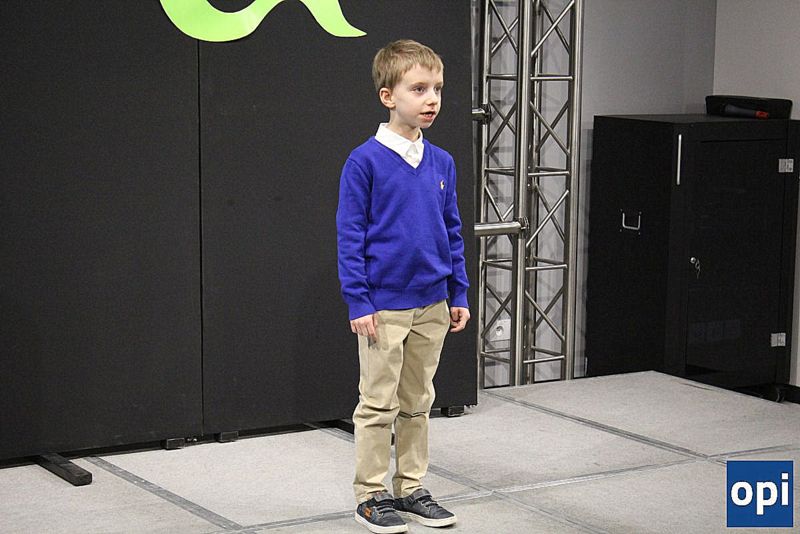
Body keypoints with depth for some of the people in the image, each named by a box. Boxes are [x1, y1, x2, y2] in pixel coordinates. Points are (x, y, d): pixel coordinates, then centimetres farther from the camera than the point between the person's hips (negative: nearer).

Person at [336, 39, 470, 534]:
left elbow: (452, 232, 12)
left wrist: (459, 294, 10)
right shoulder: (365, 162, -11)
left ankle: (411, 489, 26)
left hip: (432, 306, 5)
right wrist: (358, 302, -13)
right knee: (379, 405, 4)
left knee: (418, 403, 15)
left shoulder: (442, 163, 5)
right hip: (384, 307, -5)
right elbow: (350, 236, -10)